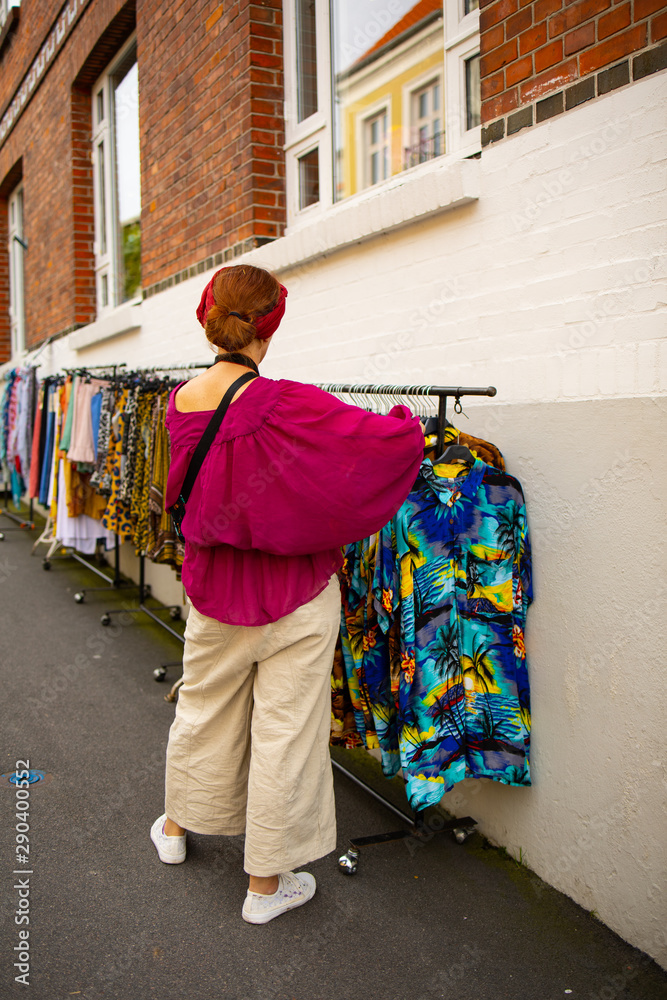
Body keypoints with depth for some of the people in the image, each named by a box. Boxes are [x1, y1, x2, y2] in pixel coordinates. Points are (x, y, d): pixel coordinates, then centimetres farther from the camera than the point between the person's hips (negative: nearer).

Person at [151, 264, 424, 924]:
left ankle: (175, 827, 49)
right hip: (295, 597, -5)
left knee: (203, 708, 25)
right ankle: (266, 884, 26)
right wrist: (408, 422, -2)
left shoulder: (179, 403, -6)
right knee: (285, 730, 10)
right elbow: (396, 440, -27)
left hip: (214, 591, 5)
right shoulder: (287, 405, -23)